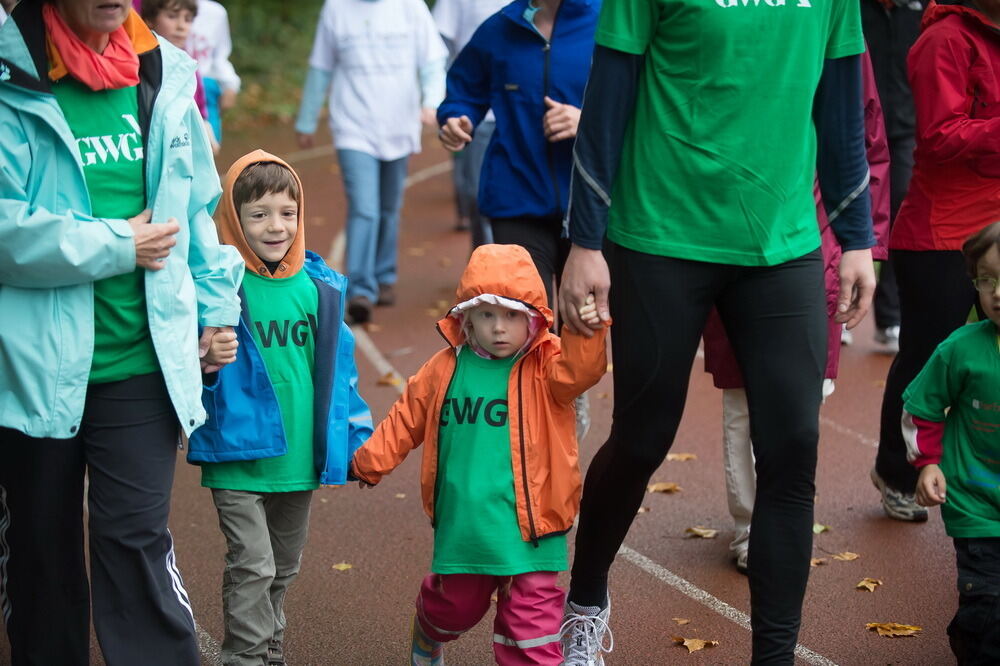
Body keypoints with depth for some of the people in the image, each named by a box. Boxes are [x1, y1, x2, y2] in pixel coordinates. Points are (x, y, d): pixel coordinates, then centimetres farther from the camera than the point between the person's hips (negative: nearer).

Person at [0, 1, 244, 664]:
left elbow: (198, 204, 14)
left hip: (140, 361, 2)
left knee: (137, 537, -2)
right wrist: (118, 246, -15)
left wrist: (216, 302, 11)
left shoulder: (165, 76, 3)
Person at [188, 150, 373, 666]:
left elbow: (340, 367, 9)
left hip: (301, 461, 5)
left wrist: (356, 440, 9)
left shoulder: (318, 285, 2)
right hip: (239, 457, -5)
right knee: (252, 567, -5)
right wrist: (204, 360, -33)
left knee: (284, 568, 20)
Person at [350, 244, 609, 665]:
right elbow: (407, 419, 14)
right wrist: (369, 463, 18)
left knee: (531, 619, -4)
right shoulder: (446, 369, 1)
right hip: (462, 524, 3)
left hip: (527, 526, -3)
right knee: (455, 604, 24)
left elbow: (579, 370, -29)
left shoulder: (544, 366, -7)